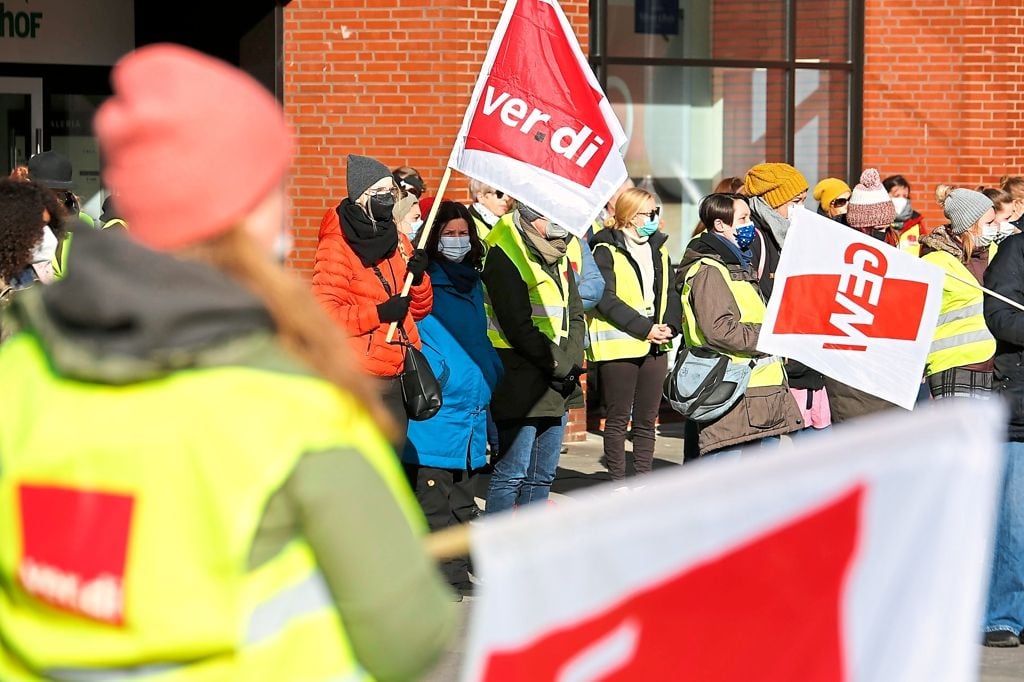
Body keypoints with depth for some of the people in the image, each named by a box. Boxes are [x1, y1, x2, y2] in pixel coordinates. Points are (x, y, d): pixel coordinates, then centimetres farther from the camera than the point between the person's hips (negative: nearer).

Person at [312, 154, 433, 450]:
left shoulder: (398, 240, 13)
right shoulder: (336, 246, -8)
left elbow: (419, 310, 16)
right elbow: (324, 312, -17)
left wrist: (418, 278, -3)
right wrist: (379, 313, -22)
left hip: (397, 376, 7)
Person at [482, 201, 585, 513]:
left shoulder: (559, 256, 14)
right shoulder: (504, 253, -12)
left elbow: (575, 315, 15)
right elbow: (517, 326, -16)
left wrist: (570, 362, -2)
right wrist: (559, 365, -13)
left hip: (557, 380, 8)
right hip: (520, 380, -8)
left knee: (543, 474, 11)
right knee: (513, 472, -9)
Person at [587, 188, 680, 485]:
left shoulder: (658, 249, 15)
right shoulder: (606, 251, -6)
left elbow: (671, 292, 15)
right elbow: (606, 299, -14)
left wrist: (670, 326, -4)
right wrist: (644, 328, -18)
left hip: (655, 345, 6)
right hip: (618, 345, -6)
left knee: (647, 418, 9)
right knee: (618, 418, 0)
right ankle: (618, 483, 6)